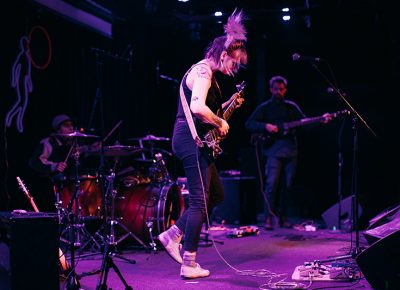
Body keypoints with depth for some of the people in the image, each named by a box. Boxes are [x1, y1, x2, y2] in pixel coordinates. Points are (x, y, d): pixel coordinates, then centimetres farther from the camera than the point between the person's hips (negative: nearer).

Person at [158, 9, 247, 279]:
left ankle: (173, 235, 17)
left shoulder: (207, 72, 19)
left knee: (216, 194, 17)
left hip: (196, 142, 11)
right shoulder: (203, 71, -14)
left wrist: (230, 105, 16)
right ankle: (189, 265, 0)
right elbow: (198, 108, -29)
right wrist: (220, 123, -15)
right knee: (200, 201, -6)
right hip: (192, 141, -11)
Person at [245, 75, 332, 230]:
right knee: (272, 183, -16)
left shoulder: (291, 106, 16)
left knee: (287, 185, 5)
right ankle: (269, 218, -9)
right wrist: (266, 126, -15)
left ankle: (282, 217, 15)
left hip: (290, 150, 4)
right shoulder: (264, 107, 6)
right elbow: (249, 124, -1)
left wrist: (321, 119, -1)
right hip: (273, 150, -4)